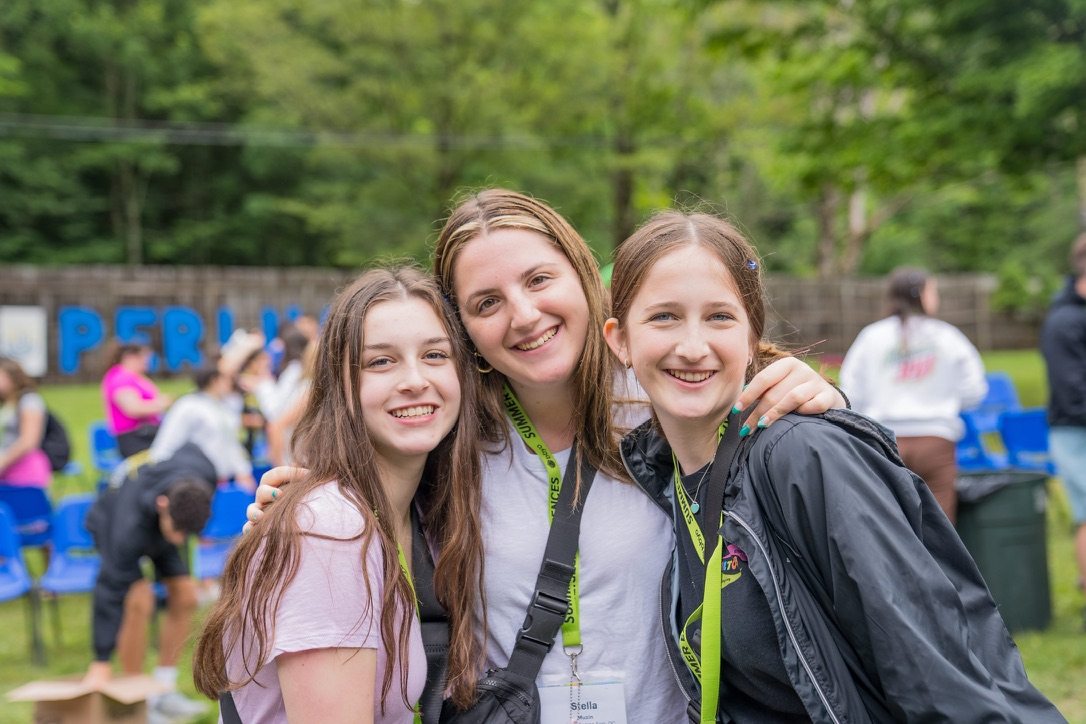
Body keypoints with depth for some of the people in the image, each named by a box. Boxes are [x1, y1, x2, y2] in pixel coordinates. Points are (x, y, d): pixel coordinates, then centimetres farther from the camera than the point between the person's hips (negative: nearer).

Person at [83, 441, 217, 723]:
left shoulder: (203, 473, -36)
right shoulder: (130, 528, -47)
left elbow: (188, 449, -11)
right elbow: (111, 590, -42)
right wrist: (101, 662, -40)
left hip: (155, 524, 5)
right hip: (110, 523, -5)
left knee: (184, 596, -2)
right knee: (139, 601, -23)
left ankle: (165, 691, 10)